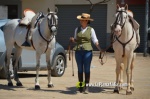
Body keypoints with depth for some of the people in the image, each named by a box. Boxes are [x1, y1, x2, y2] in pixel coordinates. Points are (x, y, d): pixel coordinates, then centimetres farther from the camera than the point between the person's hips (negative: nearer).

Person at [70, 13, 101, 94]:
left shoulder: (91, 30, 0)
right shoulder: (77, 29, 8)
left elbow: (95, 41, 0)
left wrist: (100, 49, -12)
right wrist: (72, 40, -6)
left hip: (87, 51, -3)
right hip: (78, 51, 3)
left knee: (86, 69, -2)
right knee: (80, 69, 8)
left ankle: (86, 87, 0)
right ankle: (80, 86, 17)